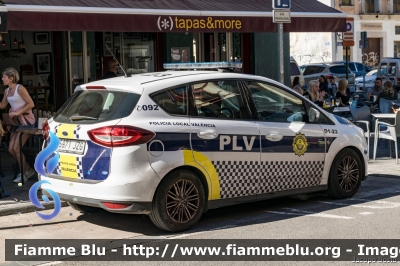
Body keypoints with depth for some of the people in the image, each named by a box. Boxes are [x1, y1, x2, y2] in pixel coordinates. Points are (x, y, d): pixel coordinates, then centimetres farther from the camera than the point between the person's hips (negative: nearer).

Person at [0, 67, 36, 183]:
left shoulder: (20, 89, -13)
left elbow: (31, 104, -15)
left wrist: (18, 113, -17)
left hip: (26, 120, -8)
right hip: (16, 121, 8)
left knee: (16, 148, -10)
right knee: (11, 149, 3)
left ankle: (23, 174, 6)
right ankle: (28, 170, 18)